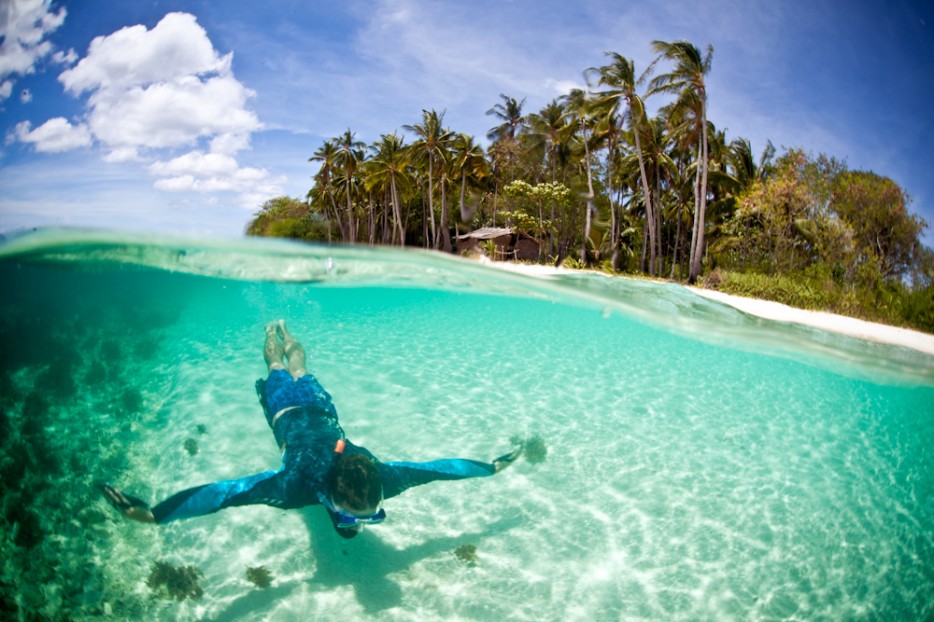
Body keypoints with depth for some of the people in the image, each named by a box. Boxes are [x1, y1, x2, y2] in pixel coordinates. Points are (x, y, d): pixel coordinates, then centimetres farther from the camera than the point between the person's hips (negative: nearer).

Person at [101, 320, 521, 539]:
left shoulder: (380, 478, -41)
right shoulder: (299, 483, -48)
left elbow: (435, 468, -33)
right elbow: (229, 492, -55)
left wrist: (491, 467, -25)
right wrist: (152, 514, -61)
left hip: (322, 411, 2)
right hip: (291, 412, -2)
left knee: (301, 376, 36)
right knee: (280, 376, 33)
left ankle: (289, 340, 65)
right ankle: (275, 337, 62)